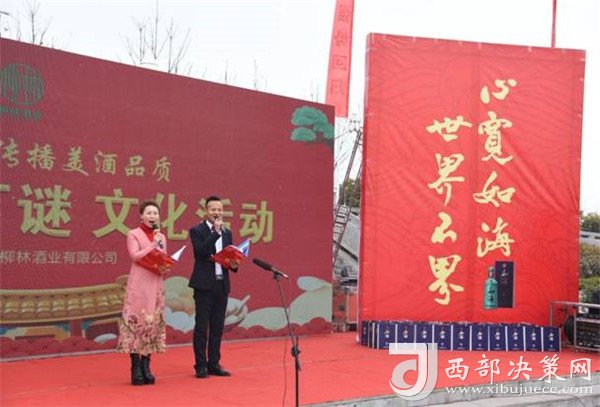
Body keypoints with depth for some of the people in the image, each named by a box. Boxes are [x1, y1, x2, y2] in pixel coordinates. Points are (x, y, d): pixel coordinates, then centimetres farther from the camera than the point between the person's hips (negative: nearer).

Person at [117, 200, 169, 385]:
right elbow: (135, 256, -14)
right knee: (136, 322, -7)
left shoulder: (161, 237, 15)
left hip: (156, 285, 5)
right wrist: (154, 244, -12)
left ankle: (146, 367, 12)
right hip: (138, 285, -5)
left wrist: (165, 268, -3)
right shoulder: (133, 235, 1)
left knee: (154, 322, 4)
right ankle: (136, 368, 0)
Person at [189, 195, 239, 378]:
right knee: (202, 327, 0)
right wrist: (216, 232, -20)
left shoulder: (227, 233, 14)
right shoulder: (197, 231, -3)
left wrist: (233, 265, -4)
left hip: (222, 285, 5)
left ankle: (214, 364, 17)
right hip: (204, 285, -5)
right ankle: (201, 366, 7)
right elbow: (200, 252, -19)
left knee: (217, 328, 9)